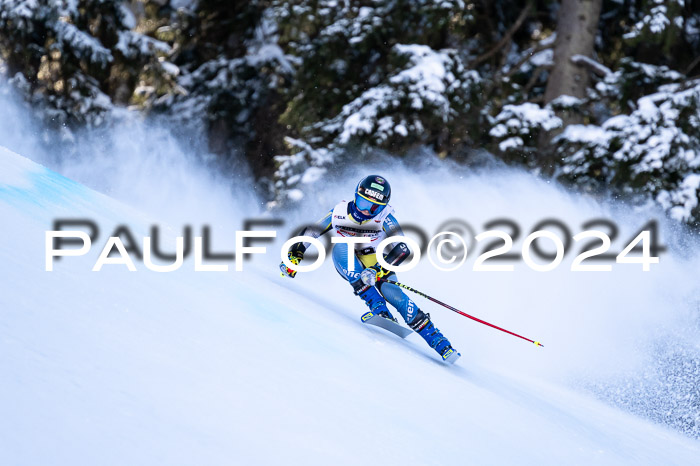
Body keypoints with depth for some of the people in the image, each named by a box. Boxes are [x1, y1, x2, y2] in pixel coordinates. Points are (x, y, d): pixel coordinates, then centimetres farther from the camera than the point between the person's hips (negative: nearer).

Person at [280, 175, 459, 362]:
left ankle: (440, 343, -21)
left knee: (393, 294, -26)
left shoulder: (384, 216, -22)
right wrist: (293, 258, -12)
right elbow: (308, 233, -4)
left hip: (376, 264, -1)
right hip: (347, 265, 1)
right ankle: (380, 311, -36)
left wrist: (378, 271, -44)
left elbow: (402, 249, -31)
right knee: (342, 247, -30)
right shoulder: (339, 213, -17)